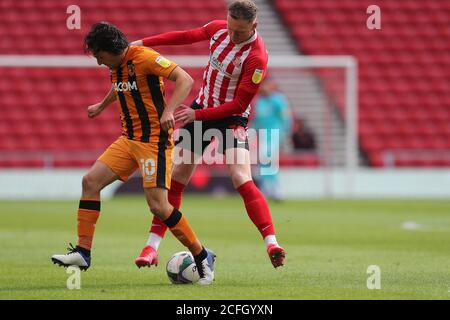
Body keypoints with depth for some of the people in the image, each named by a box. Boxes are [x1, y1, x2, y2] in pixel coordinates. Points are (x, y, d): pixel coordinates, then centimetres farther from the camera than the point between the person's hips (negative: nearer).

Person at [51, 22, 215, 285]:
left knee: (158, 205, -15)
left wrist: (169, 111, -35)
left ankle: (202, 257, 0)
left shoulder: (144, 58, -17)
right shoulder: (117, 66, 9)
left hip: (154, 140, -9)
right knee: (91, 181, -1)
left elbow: (185, 80, -23)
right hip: (129, 139, 9)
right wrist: (102, 105, 48)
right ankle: (83, 251, 3)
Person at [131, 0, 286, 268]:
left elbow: (239, 105, -23)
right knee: (176, 177, 5)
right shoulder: (219, 28, -6)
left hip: (231, 118, -6)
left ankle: (272, 244, -27)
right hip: (200, 110, 6)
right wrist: (144, 43, 11)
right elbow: (187, 36, 12)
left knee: (242, 180, -24)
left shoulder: (257, 57, -24)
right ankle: (152, 246, 12)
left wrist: (197, 115, -25)